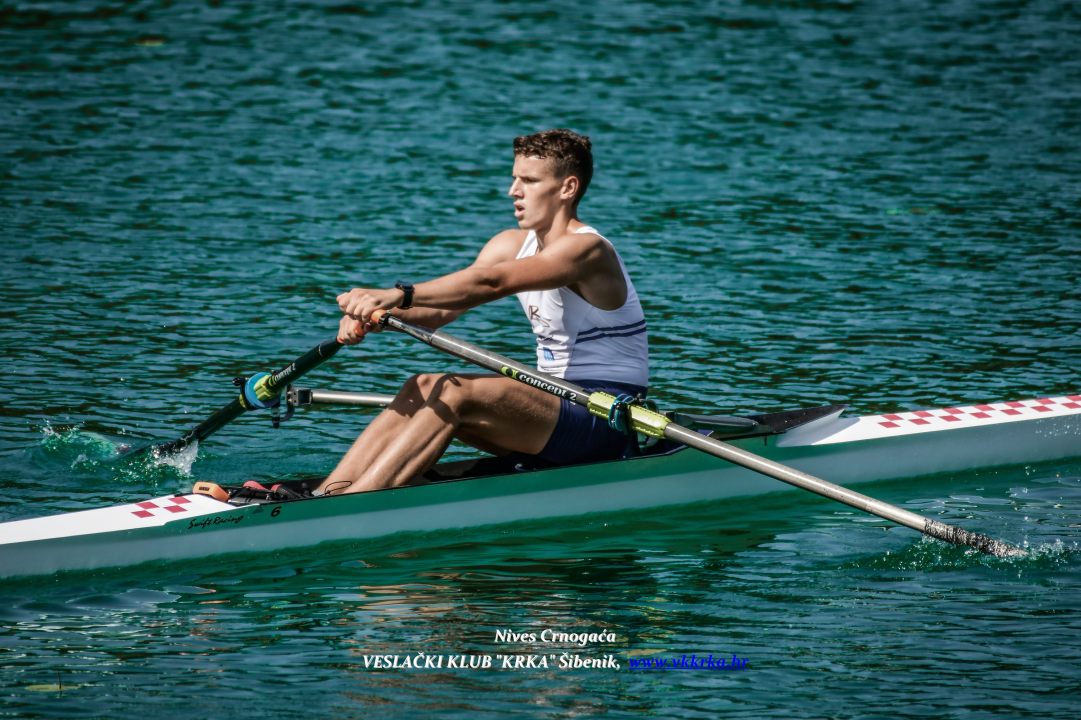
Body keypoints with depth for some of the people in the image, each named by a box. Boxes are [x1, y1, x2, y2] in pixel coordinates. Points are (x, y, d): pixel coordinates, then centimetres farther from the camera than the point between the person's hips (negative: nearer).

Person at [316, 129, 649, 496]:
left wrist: (398, 295, -43)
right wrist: (374, 313, -23)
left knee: (457, 393, -25)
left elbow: (490, 283, -33)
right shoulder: (513, 244, 9)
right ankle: (327, 493, -20)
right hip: (556, 402, 8)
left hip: (607, 423, -8)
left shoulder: (586, 249, -18)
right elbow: (439, 308, -3)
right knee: (424, 387, -10)